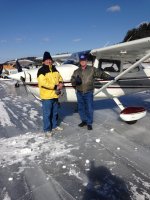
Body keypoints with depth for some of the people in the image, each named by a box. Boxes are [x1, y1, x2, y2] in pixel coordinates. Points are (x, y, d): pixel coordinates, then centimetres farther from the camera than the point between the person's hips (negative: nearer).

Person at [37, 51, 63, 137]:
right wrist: (55, 86, -21)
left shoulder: (54, 69, 13)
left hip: (55, 95, 7)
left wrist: (61, 83, -4)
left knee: (55, 112, 18)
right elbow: (43, 83, -22)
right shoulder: (41, 71, -11)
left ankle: (54, 125, 35)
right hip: (46, 96, -7)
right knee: (47, 113, 0)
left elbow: (60, 77, 20)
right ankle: (47, 129, 12)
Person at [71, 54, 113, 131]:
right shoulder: (76, 71, 9)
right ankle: (84, 121, 30)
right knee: (81, 108, 12)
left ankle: (89, 123, 13)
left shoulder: (92, 69, 1)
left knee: (89, 108, -2)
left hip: (88, 93, -3)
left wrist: (109, 77, -20)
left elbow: (100, 73, -6)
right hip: (79, 93, 4)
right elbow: (72, 81, 5)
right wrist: (76, 81, -18)